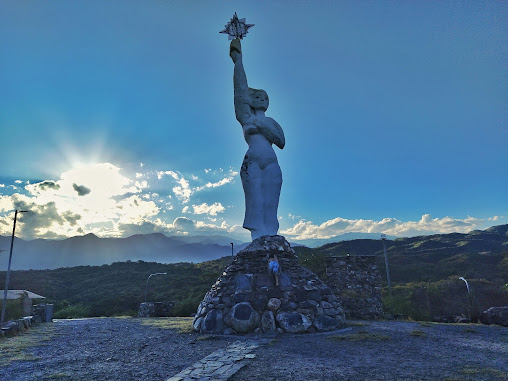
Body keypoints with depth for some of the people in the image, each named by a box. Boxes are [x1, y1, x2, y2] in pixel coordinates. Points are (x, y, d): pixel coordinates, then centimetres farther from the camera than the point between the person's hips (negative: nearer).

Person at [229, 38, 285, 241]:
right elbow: (240, 88, 12)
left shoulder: (271, 122, 22)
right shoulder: (246, 116, 16)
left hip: (272, 165, 3)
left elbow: (281, 142, 9)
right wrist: (238, 60, 11)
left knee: (270, 206, -4)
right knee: (256, 204, -10)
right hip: (252, 163, -2)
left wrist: (263, 126, -2)